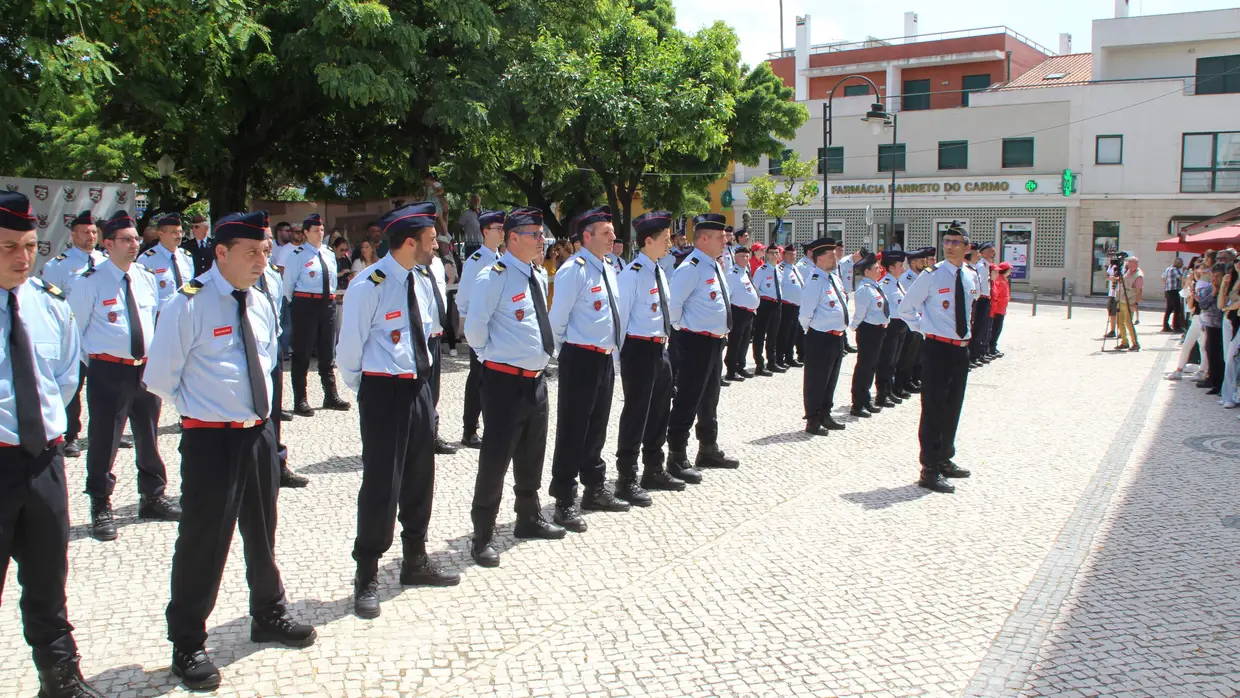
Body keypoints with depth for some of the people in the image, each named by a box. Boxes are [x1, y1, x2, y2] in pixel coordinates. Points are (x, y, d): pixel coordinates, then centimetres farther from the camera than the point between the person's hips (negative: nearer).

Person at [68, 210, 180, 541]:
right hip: (108, 371, -5)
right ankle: (101, 508, 13)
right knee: (104, 440, 0)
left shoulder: (147, 279, 7)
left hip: (146, 368, 5)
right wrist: (94, 363, -1)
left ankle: (153, 497, 30)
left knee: (149, 436, 15)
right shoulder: (90, 282, -9)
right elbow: (74, 329, -4)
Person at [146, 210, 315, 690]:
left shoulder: (261, 304, 6)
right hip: (210, 439, -7)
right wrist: (201, 406, 0)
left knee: (262, 530, 20)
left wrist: (256, 406, 10)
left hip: (259, 431, 7)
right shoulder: (189, 305, -15)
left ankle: (268, 616, 40)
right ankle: (188, 645, 19)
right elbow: (159, 378, -11)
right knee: (203, 540, 2)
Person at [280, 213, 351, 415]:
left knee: (327, 352, 14)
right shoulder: (298, 254, -10)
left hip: (328, 305, 7)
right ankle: (300, 401, 4)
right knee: (302, 353, -1)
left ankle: (331, 396, 24)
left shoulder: (329, 254, 11)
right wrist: (295, 304, 5)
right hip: (305, 305, -7)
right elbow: (288, 283, -5)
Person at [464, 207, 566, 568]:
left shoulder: (539, 275, 10)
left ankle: (529, 519, 38)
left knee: (532, 454, 20)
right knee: (496, 457, -2)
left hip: (536, 378, 8)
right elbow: (474, 328, -16)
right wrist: (491, 353, -2)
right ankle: (483, 537, 10)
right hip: (505, 380, -8)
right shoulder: (496, 277, -17)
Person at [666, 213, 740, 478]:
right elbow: (673, 303, -24)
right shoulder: (691, 267, -19)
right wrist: (682, 328, -11)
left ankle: (709, 450, 34)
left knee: (709, 399, 20)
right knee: (687, 401, -3)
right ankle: (677, 458, 5)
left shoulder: (714, 266, 12)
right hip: (695, 343, -10)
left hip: (715, 341, 10)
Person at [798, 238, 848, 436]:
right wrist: (812, 330, -6)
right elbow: (805, 314, -20)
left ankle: (825, 416, 33)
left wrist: (841, 330, 17)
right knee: (816, 381, 2)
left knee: (831, 380, 19)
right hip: (820, 339, -9)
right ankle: (813, 422, 12)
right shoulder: (815, 281, -18)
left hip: (837, 337, 9)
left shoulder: (834, 278, 10)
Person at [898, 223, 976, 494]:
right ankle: (930, 469, 1)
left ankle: (945, 459, 29)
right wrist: (924, 328, -5)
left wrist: (966, 333, 16)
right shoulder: (931, 275, -11)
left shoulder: (969, 278, 8)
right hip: (938, 348, -7)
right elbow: (906, 307, -3)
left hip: (961, 348, 7)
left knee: (953, 407, 15)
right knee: (933, 408, -4)